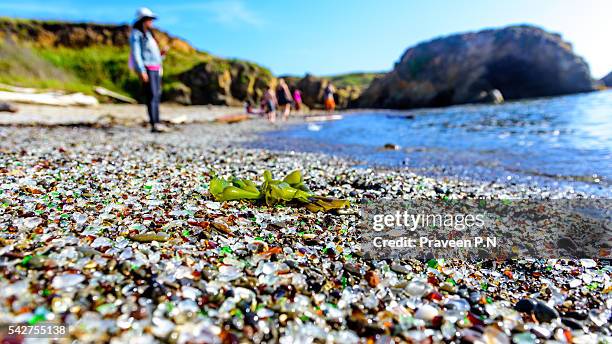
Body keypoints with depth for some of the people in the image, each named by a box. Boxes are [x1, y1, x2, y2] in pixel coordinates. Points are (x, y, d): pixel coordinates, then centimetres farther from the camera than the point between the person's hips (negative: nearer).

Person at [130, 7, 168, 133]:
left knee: (157, 96, 2)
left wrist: (161, 54, 6)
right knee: (152, 96, -18)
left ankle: (157, 123, 1)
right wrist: (141, 71, -21)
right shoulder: (136, 34, -2)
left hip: (156, 69, 9)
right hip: (146, 68, -8)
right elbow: (136, 54, -12)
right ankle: (154, 125, -24)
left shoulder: (148, 35, 24)